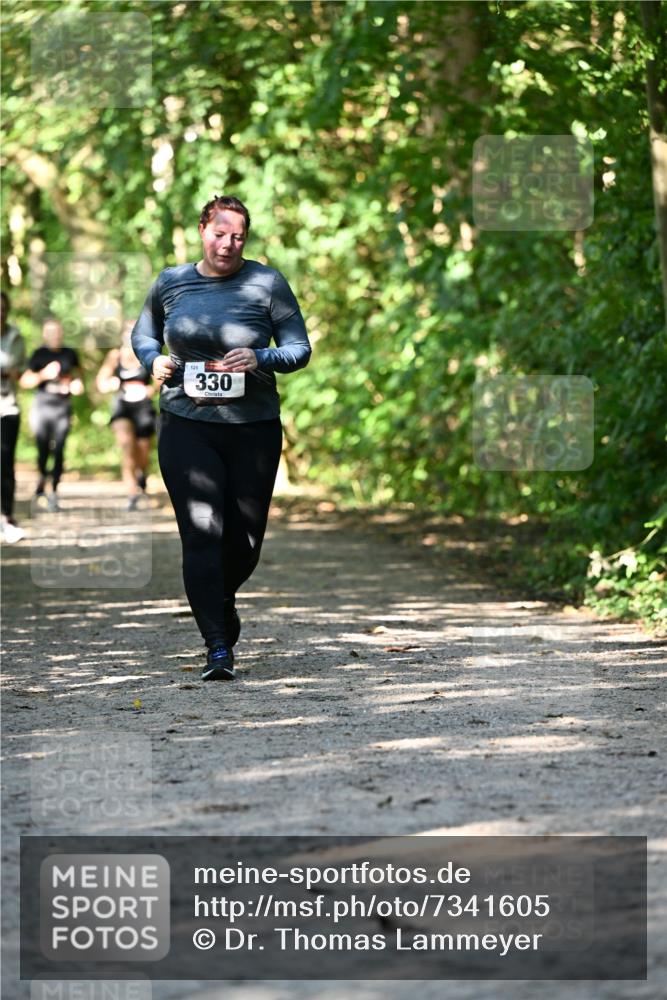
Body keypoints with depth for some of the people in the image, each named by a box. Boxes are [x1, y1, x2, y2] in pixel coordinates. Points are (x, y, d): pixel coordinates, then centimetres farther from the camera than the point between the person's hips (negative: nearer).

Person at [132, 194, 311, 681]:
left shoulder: (266, 283, -2)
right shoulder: (170, 283, 5)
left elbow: (300, 348, -1)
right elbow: (143, 332, 22)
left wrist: (261, 359, -20)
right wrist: (154, 359, 1)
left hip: (254, 428, 0)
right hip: (187, 427, 0)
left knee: (246, 539, 8)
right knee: (202, 534, -13)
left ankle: (223, 599, 43)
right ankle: (218, 648, -12)